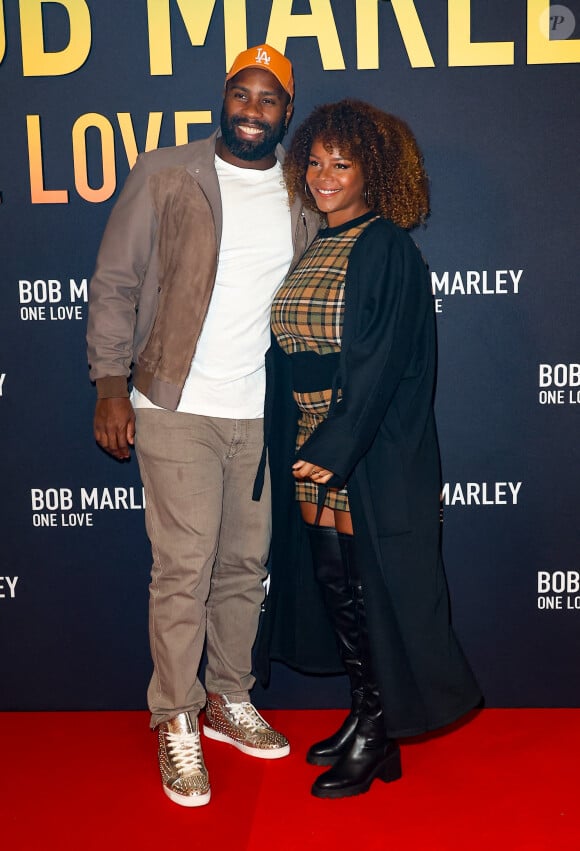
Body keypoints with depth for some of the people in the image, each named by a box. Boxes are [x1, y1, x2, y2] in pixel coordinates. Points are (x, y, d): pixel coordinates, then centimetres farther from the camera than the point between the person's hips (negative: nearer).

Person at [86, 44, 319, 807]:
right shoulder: (165, 176, -2)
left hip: (263, 412, 4)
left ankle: (229, 701, 29)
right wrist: (111, 386, -8)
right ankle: (176, 724, 14)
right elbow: (115, 283, -1)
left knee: (245, 565, 12)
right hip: (178, 408, -4)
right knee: (183, 569, -2)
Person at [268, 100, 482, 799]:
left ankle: (378, 739, 17)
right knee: (334, 581, 12)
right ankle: (363, 716, 28)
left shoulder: (386, 247, -9)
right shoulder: (315, 250, 14)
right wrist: (304, 444, 10)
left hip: (369, 450, -7)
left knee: (370, 581, 1)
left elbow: (383, 358, -17)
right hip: (313, 445, 8)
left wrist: (334, 446, -21)